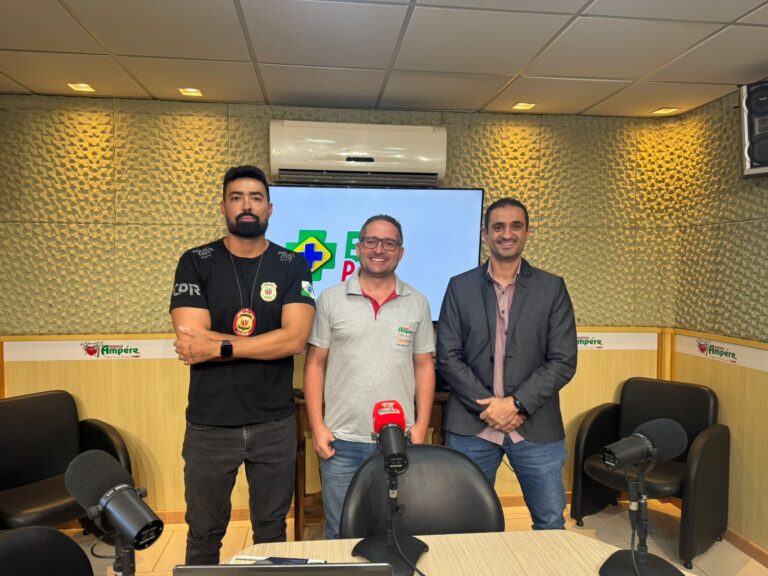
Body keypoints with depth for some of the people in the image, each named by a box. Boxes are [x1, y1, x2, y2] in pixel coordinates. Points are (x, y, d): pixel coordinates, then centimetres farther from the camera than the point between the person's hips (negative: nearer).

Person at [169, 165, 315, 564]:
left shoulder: (293, 266, -1)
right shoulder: (196, 263, -1)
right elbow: (191, 339, -14)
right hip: (209, 425, 0)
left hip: (274, 425, 0)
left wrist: (218, 346, -17)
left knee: (271, 529, 16)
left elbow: (295, 339, -14)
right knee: (204, 534, 15)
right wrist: (270, 340, -14)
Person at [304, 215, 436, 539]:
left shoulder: (417, 303, 4)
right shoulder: (330, 300, 0)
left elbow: (424, 366, 6)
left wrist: (421, 427, 1)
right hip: (341, 441, -1)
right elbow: (315, 364, 1)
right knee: (340, 534, 13)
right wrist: (317, 426, -4)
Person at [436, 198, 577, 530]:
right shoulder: (460, 287, 4)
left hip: (536, 427, 0)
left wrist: (516, 404, -12)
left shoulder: (552, 288, 3)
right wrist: (487, 407, -10)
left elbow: (563, 361, -2)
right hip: (471, 426, 0)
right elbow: (448, 357, -1)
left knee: (551, 522, 10)